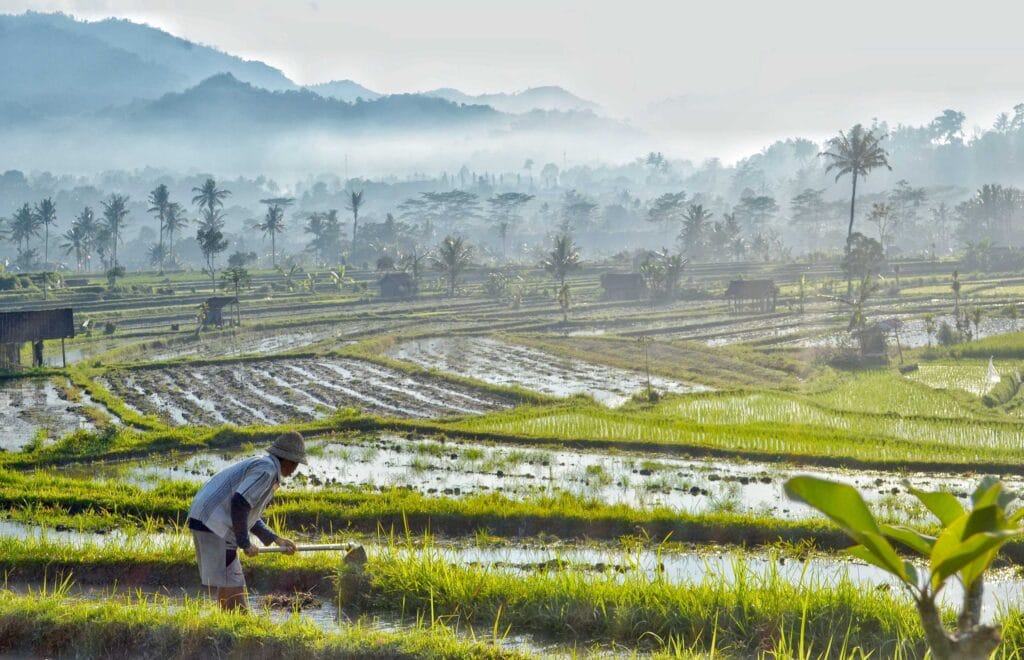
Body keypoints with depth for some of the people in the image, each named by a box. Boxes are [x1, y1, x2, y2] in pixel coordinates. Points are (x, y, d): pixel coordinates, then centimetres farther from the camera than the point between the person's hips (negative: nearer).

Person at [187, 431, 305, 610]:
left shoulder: (259, 465, 20)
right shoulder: (266, 470, -12)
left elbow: (250, 515, 26)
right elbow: (239, 504, -23)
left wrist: (276, 539, 23)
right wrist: (245, 544, -15)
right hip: (214, 524, -10)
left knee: (232, 581, 16)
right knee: (230, 584, -9)